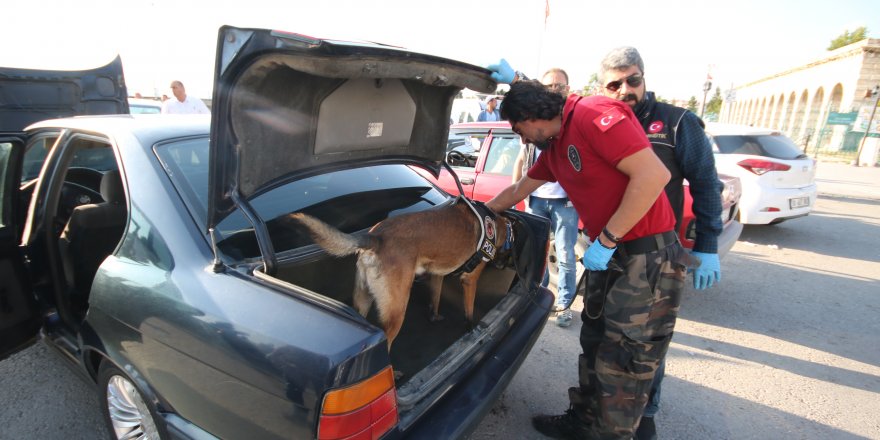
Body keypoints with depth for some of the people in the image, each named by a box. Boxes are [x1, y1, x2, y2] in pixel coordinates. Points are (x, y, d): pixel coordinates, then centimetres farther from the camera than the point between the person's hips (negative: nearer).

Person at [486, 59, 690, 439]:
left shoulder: (593, 113, -18)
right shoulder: (554, 146, 11)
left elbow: (654, 174, -26)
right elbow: (518, 190, 24)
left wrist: (605, 240, -22)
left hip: (647, 257, -9)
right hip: (610, 257, 9)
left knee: (624, 362, 4)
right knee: (595, 345, 19)